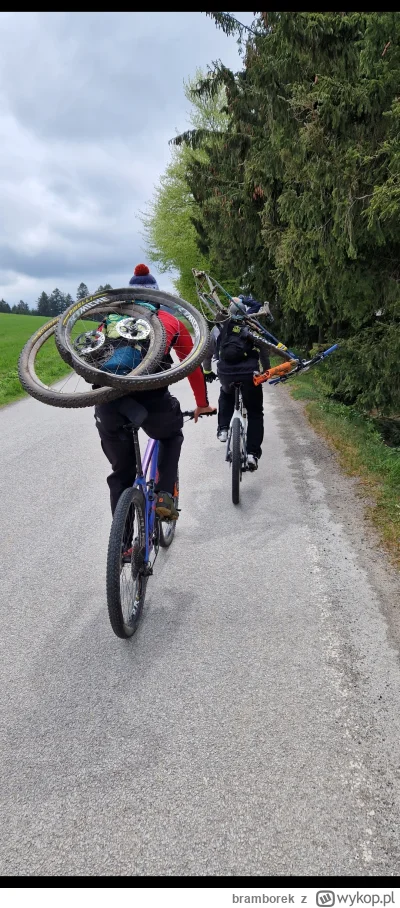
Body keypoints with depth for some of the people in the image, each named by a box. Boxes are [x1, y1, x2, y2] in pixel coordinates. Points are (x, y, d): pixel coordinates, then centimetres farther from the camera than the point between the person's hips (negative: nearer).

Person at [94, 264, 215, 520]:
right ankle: (165, 496, 15)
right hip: (151, 395, -1)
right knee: (172, 436, 32)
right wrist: (202, 404, 41)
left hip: (108, 399, 2)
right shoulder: (171, 322, 25)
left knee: (121, 472, 17)